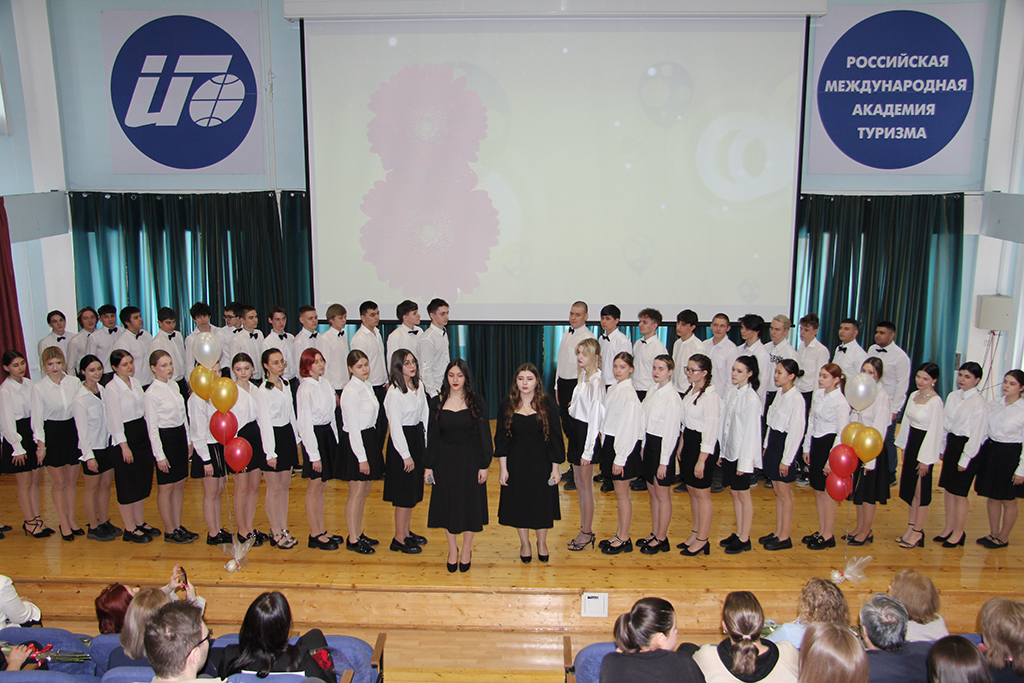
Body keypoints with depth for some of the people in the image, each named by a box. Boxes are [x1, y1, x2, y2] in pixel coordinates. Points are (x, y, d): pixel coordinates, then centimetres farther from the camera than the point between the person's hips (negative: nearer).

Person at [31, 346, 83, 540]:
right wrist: (40, 444, -7)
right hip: (52, 434, -2)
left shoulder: (74, 382, -3)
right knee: (59, 483, 6)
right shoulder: (38, 387, -9)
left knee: (72, 480, 12)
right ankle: (63, 523, 21)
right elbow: (37, 417, -5)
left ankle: (71, 520, 27)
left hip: (73, 431, 3)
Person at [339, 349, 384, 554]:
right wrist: (362, 458, -19)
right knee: (357, 493, 1)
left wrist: (373, 450, 14)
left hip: (370, 441, 9)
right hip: (356, 444, -9)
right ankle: (352, 540, 13)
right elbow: (353, 428, -19)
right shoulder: (351, 392, -18)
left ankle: (358, 533, 27)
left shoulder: (366, 387, 9)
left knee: (364, 492, 15)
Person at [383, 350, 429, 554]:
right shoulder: (394, 393, -19)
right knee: (404, 493, 1)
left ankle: (406, 531, 31)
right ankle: (399, 539, 14)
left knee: (414, 490, 16)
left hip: (418, 437, 8)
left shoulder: (419, 385, 4)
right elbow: (395, 426, -18)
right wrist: (406, 455, -16)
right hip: (403, 440, -8)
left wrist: (426, 441, 7)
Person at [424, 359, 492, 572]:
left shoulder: (476, 402, -6)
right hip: (444, 461, 1)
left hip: (470, 460, -1)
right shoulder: (437, 403, -2)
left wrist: (484, 465, -6)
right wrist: (428, 466, 1)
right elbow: (432, 436, 2)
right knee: (447, 505, 9)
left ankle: (466, 551, 26)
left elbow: (484, 435, -3)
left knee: (469, 505, 7)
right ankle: (452, 550, 28)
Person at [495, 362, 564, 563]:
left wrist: (555, 468, -5)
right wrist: (503, 469, -4)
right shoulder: (507, 405, -5)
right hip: (516, 465, 1)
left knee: (542, 503, 10)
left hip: (541, 463, -1)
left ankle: (542, 542, 34)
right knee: (518, 504, 10)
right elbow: (501, 439, -1)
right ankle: (524, 544, 32)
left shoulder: (548, 405, -8)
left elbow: (555, 439, -5)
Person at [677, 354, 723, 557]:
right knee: (692, 492, 16)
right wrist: (681, 445, 17)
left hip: (703, 445, -9)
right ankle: (695, 533, 28)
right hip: (689, 441, 9)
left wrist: (702, 460, -19)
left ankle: (702, 540, 14)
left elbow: (711, 431, -20)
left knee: (702, 494, 2)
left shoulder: (710, 396, -20)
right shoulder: (691, 390, 7)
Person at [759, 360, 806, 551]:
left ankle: (785, 537, 14)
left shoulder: (796, 399, -19)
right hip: (773, 442, 8)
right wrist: (767, 446, 15)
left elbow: (797, 431, -19)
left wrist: (786, 460, -17)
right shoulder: (780, 393, 7)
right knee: (778, 493, 16)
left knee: (784, 494, 3)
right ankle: (778, 532, 25)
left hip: (785, 444, -8)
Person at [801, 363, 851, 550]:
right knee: (817, 491, 14)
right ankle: (821, 531, 26)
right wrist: (807, 448, 14)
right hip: (816, 443, 8)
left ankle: (828, 536, 14)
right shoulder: (818, 394, 6)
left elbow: (842, 434, -15)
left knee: (826, 492, 1)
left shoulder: (841, 402, -16)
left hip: (830, 445, -7)